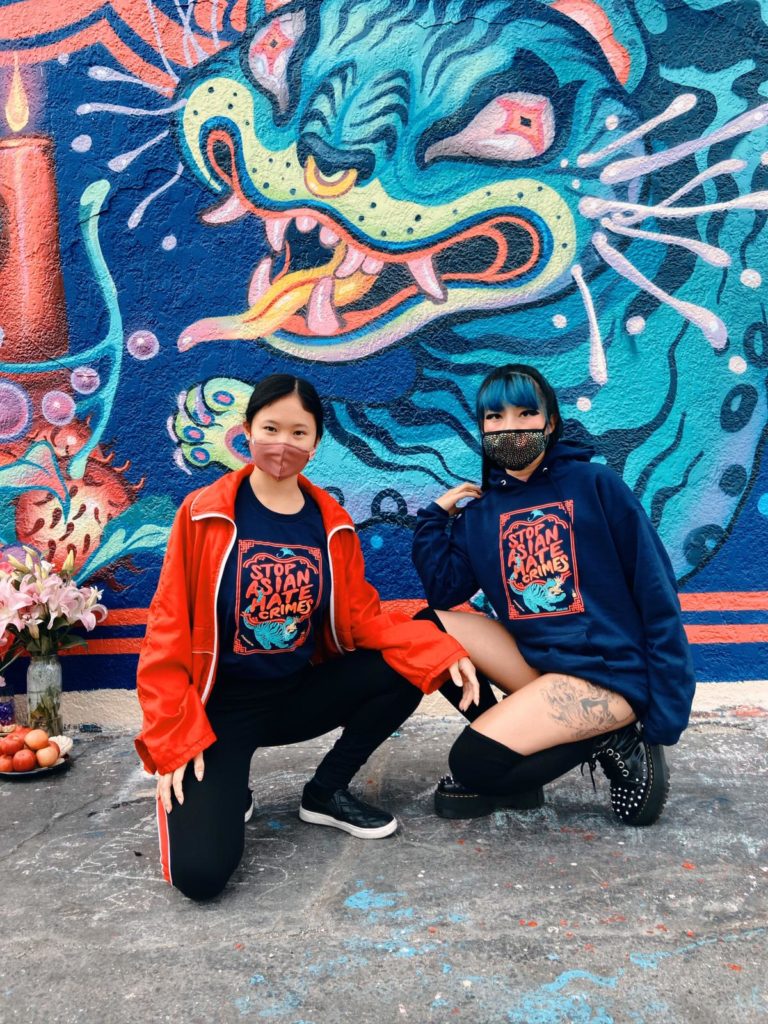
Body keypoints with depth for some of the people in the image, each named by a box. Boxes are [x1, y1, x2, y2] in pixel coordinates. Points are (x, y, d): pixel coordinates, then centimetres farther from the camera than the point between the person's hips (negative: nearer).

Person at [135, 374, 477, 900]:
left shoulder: (332, 523, 1)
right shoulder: (204, 514, -10)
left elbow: (362, 616, 0)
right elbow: (169, 632, -9)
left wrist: (441, 651, -16)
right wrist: (177, 741, -15)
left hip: (300, 694, 4)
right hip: (221, 705, -4)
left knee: (405, 671, -17)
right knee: (200, 871, -22)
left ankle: (326, 792, 5)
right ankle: (225, 793, 15)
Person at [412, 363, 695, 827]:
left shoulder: (595, 484, -7)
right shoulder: (480, 509, 8)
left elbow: (656, 594, -8)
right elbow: (445, 590, -1)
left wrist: (669, 707, -11)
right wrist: (435, 516, -5)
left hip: (609, 669, -6)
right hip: (535, 658, 6)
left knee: (473, 761, -18)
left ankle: (613, 742, 3)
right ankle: (512, 753, 3)